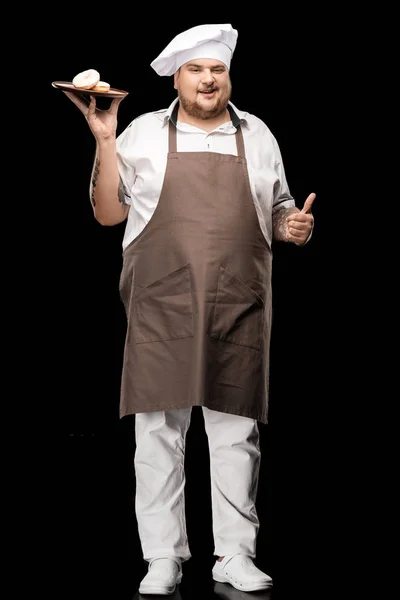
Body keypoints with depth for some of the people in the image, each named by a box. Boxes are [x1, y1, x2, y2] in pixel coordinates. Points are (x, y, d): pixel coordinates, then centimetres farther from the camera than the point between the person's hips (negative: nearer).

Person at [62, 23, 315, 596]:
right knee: (159, 429, -1)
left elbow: (278, 209, 21)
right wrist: (106, 141, -1)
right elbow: (108, 213, 7)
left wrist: (294, 226, -1)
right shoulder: (143, 133, 9)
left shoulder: (256, 134, 14)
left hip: (239, 308, 2)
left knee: (235, 429, 3)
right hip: (162, 306, -1)